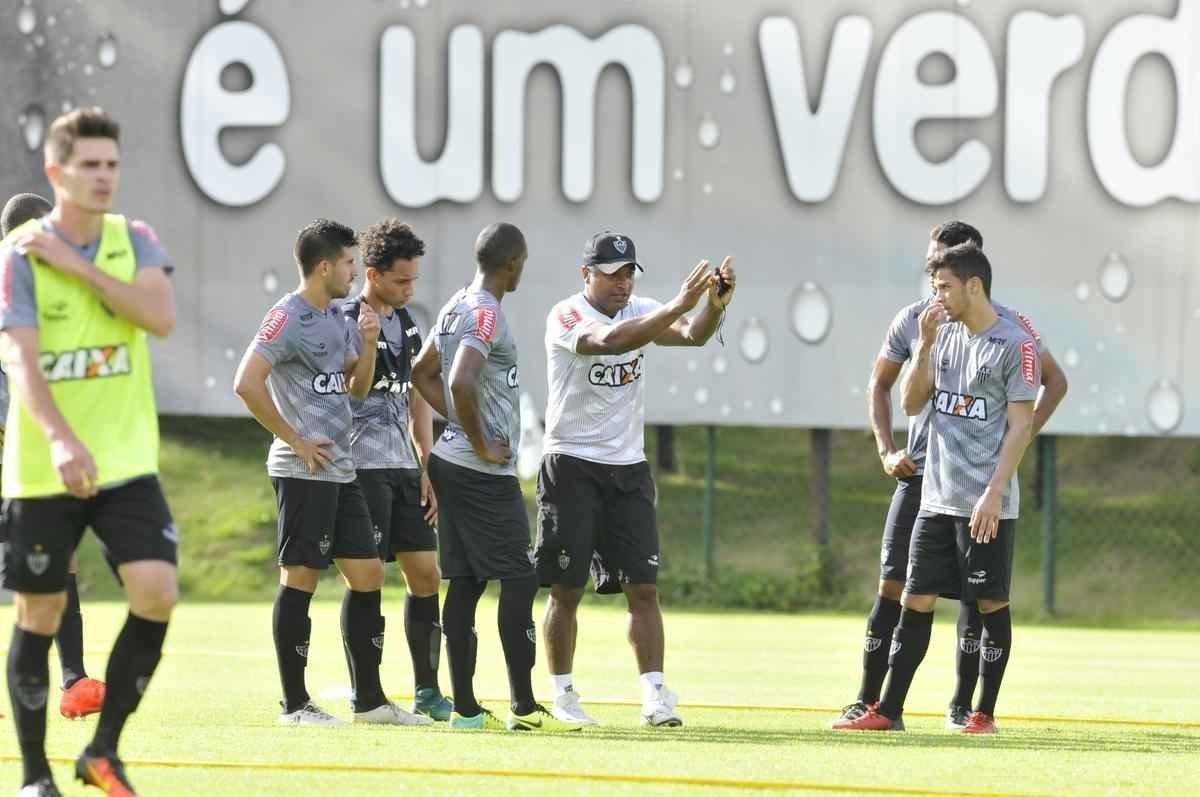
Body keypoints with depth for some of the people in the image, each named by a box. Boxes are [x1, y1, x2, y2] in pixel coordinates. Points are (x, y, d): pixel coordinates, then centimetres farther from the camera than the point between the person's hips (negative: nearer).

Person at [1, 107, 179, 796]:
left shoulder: (137, 241, 5)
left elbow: (163, 315, -14)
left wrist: (77, 265, -18)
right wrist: (61, 439, -34)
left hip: (127, 461, 3)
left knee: (157, 592, -13)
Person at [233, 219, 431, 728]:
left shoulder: (334, 318, 16)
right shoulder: (288, 318, -11)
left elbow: (355, 385, 26)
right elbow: (246, 384, -19)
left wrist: (369, 345, 7)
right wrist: (294, 440, -15)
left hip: (341, 472, 9)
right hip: (305, 472, -9)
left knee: (367, 573, 9)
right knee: (300, 578, -4)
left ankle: (368, 699, 16)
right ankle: (295, 704, 2)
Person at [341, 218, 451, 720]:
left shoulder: (407, 325, 14)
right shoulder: (347, 323, -8)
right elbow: (353, 391, -18)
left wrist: (428, 468, 14)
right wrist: (368, 341, -32)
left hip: (404, 468, 7)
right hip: (364, 466, -7)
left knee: (425, 575, 5)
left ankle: (427, 691, 11)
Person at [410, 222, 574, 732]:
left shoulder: (456, 307, 13)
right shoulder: (487, 315, -16)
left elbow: (422, 374, 24)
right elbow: (460, 382, -29)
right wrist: (481, 443, -17)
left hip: (452, 461, 9)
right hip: (485, 474, -9)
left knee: (465, 583, 8)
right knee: (519, 580, -5)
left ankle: (465, 707, 7)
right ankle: (523, 707, -4)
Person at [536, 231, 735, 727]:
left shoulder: (639, 312, 5)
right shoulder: (566, 317, -11)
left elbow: (693, 334, -12)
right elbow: (608, 341, -32)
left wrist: (716, 305, -34)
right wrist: (678, 305, -39)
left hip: (629, 468, 5)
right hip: (571, 465, -5)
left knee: (642, 587, -2)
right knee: (566, 588, 0)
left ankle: (655, 696, -3)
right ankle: (562, 695, 10)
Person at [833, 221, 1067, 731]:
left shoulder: (1006, 325, -3)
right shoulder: (914, 320, 4)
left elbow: (1054, 380, 7)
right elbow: (880, 384, 17)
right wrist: (886, 450, 5)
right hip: (920, 472, 2)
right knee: (892, 583, -3)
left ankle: (963, 706, 9)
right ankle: (868, 701, 0)